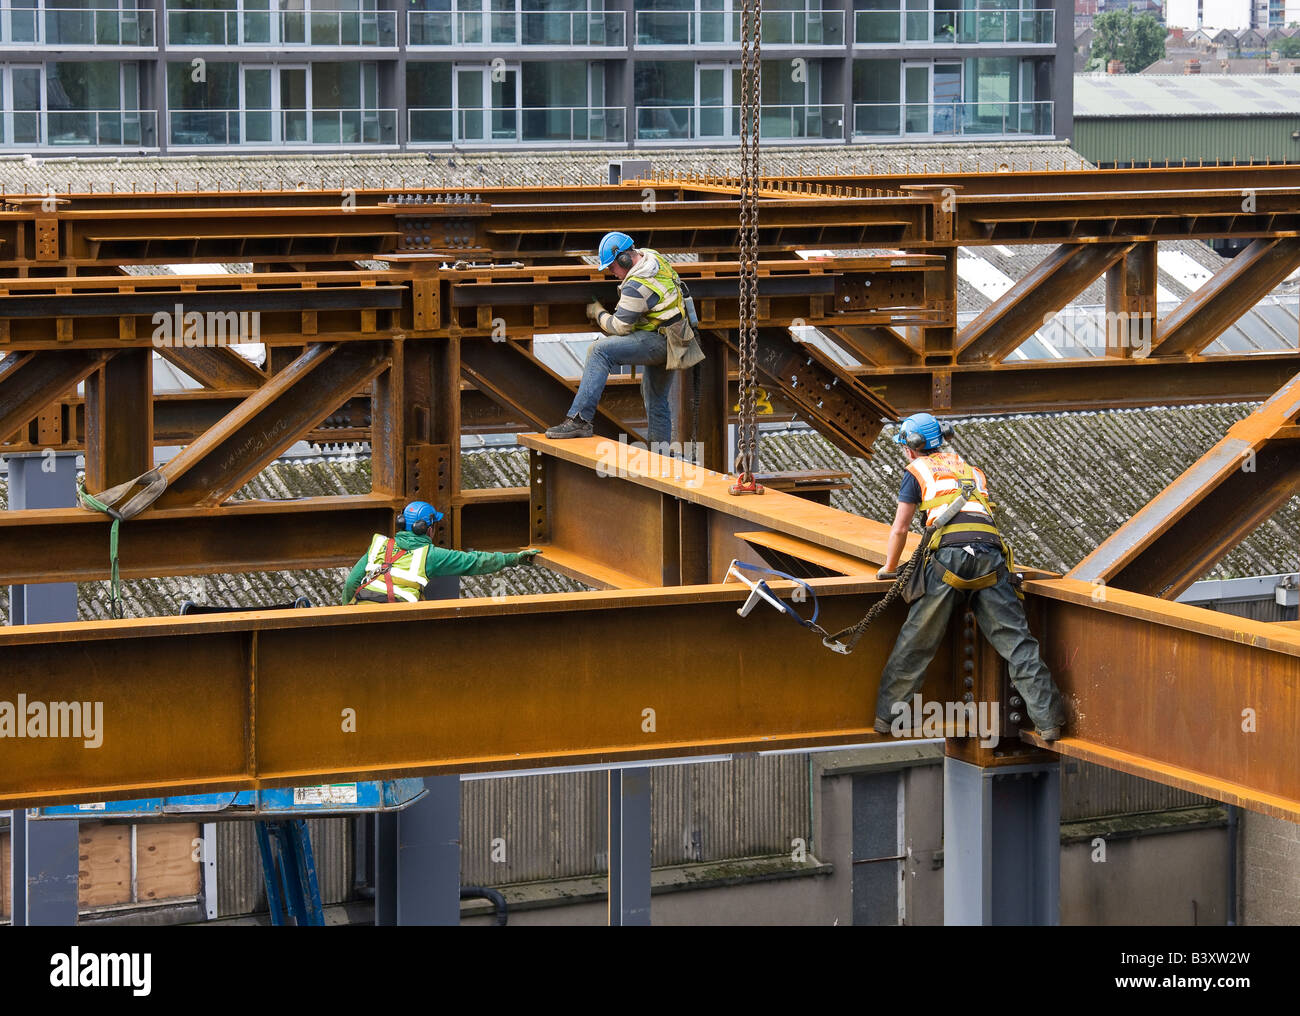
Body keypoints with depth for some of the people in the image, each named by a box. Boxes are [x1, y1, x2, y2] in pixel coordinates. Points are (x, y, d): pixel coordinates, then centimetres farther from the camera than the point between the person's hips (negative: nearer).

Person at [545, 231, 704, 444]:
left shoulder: (636, 287, -23)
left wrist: (598, 313, -1)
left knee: (601, 350, -23)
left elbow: (619, 327, -19)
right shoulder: (652, 256, 6)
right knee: (656, 400, 21)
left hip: (659, 342, -11)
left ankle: (580, 420, -29)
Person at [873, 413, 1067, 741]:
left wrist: (890, 568, 33)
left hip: (950, 554, -3)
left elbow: (900, 529, 17)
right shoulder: (972, 470, 31)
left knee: (915, 642, 7)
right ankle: (1048, 720, -8)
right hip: (990, 555, 3)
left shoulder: (918, 471, 17)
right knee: (1015, 640, -1)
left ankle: (886, 715, 13)